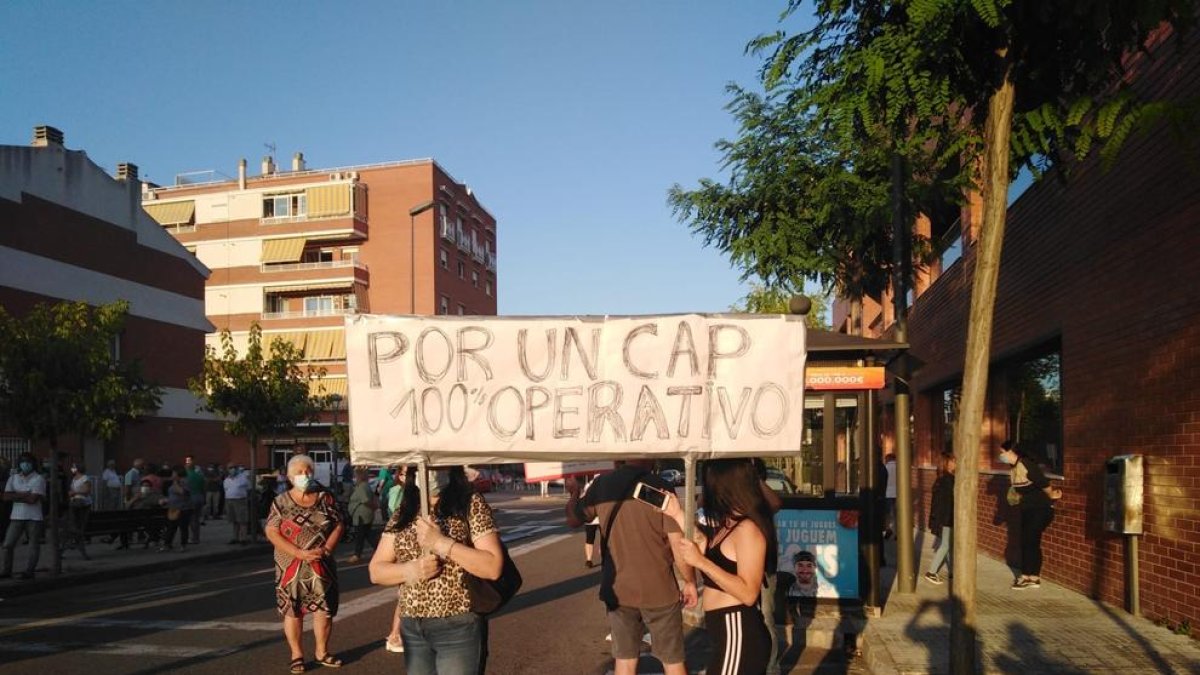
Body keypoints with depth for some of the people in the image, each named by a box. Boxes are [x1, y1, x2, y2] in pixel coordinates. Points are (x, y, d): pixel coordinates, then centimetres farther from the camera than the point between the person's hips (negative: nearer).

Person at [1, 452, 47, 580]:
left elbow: (33, 499, -14)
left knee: (33, 545, 1)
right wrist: (24, 494, -12)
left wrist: (16, 496, -6)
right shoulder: (13, 478, 10)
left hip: (33, 517, -4)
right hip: (16, 517, 4)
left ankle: (29, 571, 7)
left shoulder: (39, 479, -4)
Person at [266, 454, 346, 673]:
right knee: (292, 611, 5)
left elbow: (339, 525, 1)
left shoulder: (326, 498, 2)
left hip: (322, 566, 2)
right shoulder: (281, 502, -4)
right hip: (292, 567, -2)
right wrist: (300, 553, -19)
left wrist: (326, 549, -15)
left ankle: (322, 652, 21)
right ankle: (297, 655, 18)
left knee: (324, 610, 6)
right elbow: (272, 532, -10)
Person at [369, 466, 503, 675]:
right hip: (412, 629, 5)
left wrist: (441, 543, -19)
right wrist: (410, 570, -12)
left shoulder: (471, 504, -5)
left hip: (460, 627, -5)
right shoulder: (404, 511, 8)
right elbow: (376, 570, 8)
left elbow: (493, 567, -13)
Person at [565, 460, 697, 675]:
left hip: (617, 589, 4)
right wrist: (690, 581, 1)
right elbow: (678, 545, -14)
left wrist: (574, 493, 30)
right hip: (658, 590, -3)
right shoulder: (660, 488, -15)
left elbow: (573, 519, 12)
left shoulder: (602, 484, -4)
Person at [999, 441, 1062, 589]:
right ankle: (1034, 578, 16)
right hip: (1027, 509, 9)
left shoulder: (1027, 464, -22)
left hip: (1040, 509, -9)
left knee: (1028, 541, -6)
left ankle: (1027, 576, 2)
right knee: (1031, 542, 10)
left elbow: (1043, 482, -20)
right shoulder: (1013, 468, 7)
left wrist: (1051, 496, -7)